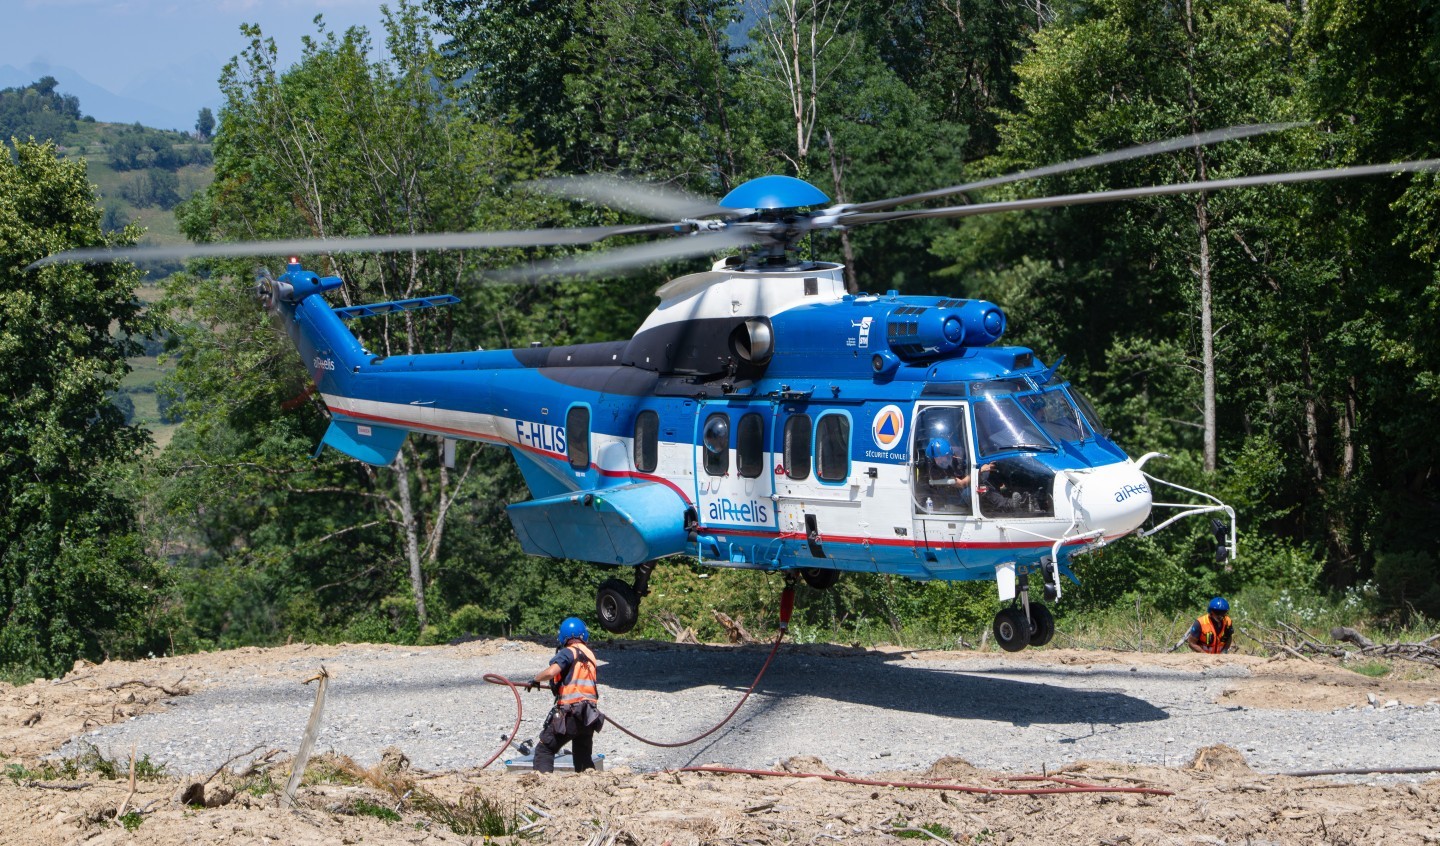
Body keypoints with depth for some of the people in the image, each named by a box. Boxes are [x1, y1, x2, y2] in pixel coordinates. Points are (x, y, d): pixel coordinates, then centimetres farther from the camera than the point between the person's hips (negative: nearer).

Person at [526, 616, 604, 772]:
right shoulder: (590, 655, 13)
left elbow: (550, 672, -23)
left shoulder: (569, 652, -8)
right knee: (583, 755, 21)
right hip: (589, 717, 6)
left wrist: (535, 680, -3)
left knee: (544, 750, 0)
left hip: (570, 714, -6)